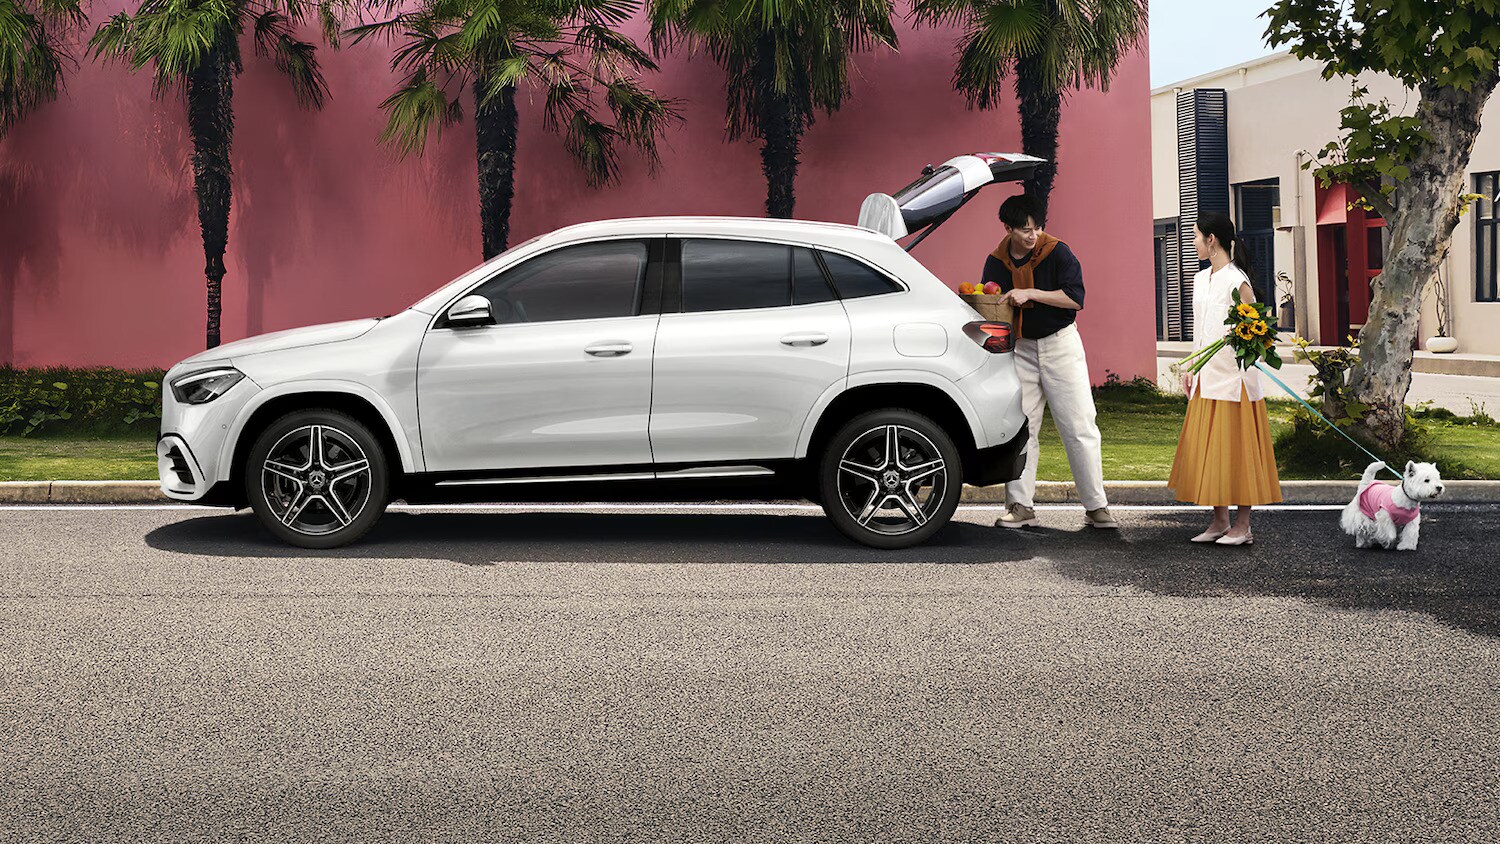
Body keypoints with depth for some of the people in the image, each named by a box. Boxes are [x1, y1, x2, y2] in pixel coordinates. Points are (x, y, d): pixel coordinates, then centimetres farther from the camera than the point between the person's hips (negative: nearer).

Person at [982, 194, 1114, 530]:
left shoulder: (1057, 253, -9)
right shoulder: (996, 262, 3)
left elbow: (1076, 298, -18)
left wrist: (1030, 293, -23)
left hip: (1060, 344, -3)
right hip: (1020, 348, 4)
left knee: (1080, 429, -4)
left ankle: (1096, 506, 2)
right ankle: (1020, 505, 9)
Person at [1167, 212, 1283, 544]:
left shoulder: (1236, 281, -11)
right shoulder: (1201, 279, 14)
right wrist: (1191, 368, 17)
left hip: (1234, 377, -8)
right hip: (1207, 379, 8)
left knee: (1236, 450, -2)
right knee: (1206, 450, 8)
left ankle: (1242, 526, 4)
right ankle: (1219, 521, 16)